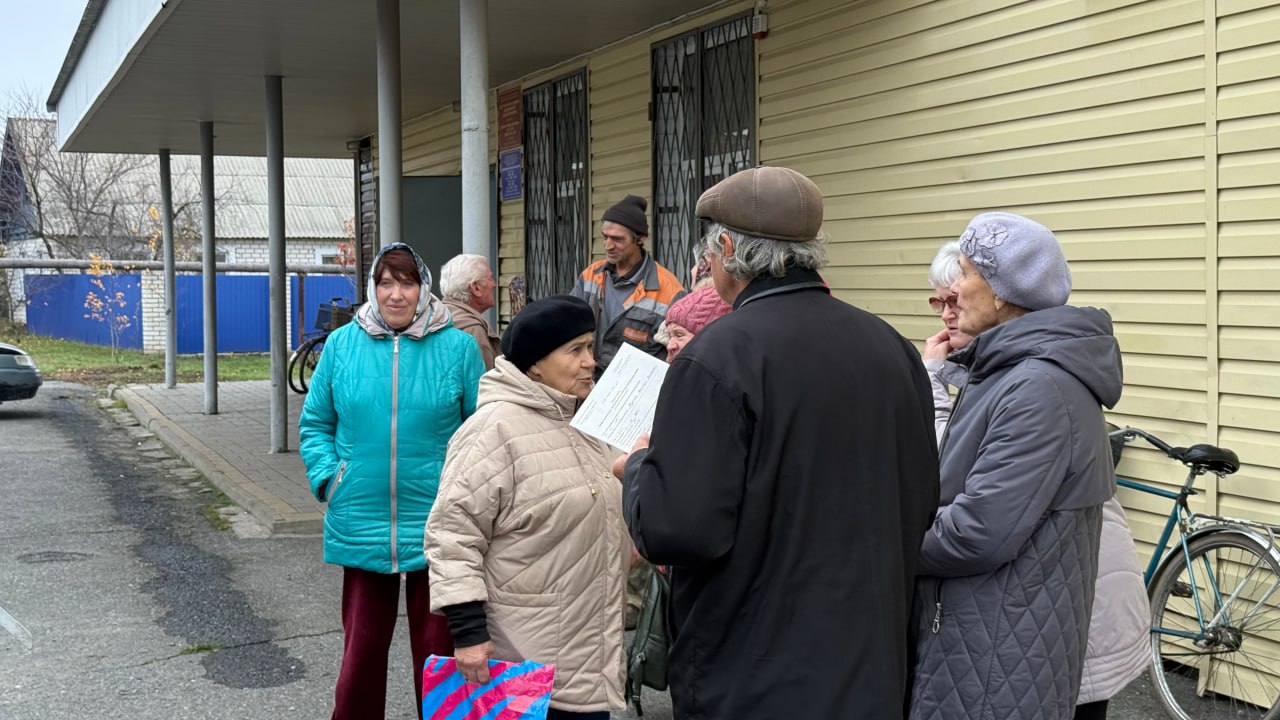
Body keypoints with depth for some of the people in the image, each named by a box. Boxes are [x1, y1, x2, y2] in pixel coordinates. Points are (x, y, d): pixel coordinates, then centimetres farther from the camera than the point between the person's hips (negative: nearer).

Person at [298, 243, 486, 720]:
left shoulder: (457, 347, -4)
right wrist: (328, 479, -2)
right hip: (361, 525, 1)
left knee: (437, 649, 11)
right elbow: (315, 423, 11)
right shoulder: (342, 345, 1)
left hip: (436, 527, -1)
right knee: (361, 647, 11)